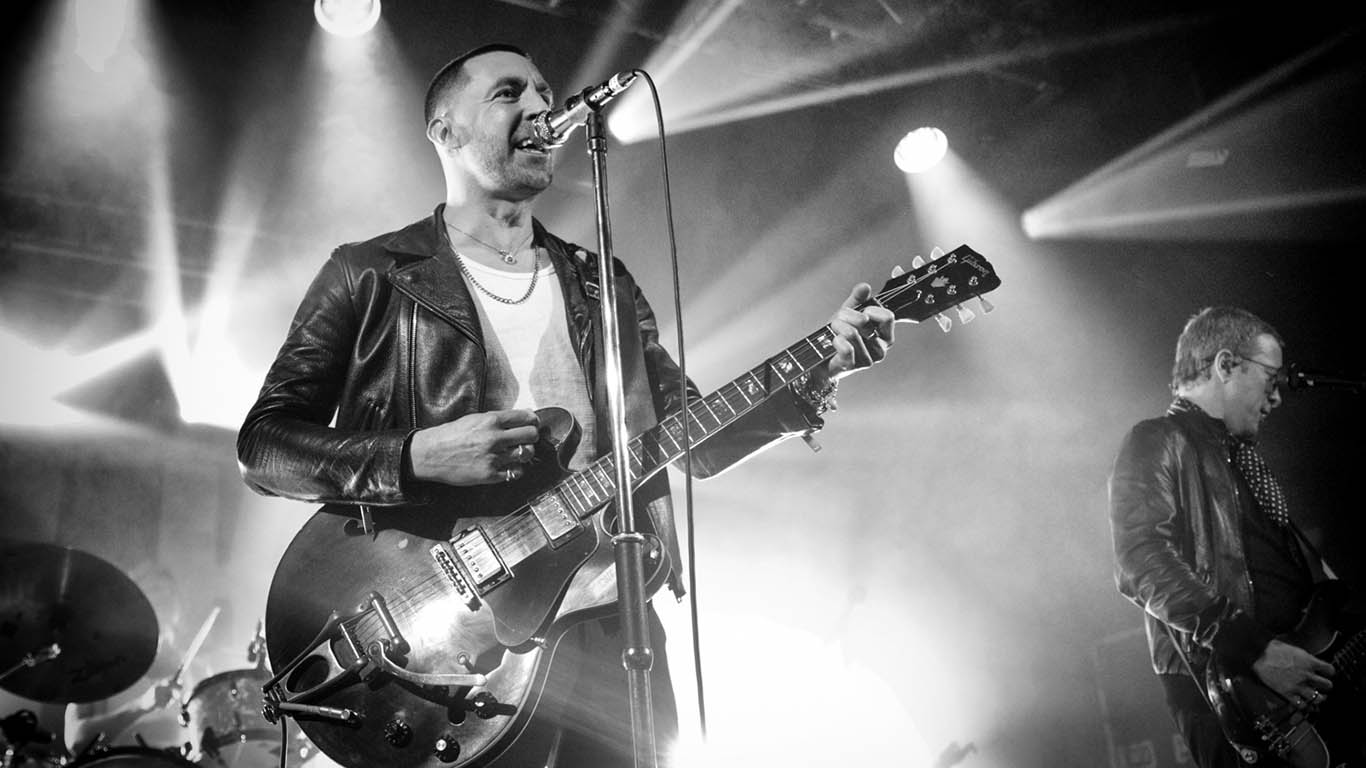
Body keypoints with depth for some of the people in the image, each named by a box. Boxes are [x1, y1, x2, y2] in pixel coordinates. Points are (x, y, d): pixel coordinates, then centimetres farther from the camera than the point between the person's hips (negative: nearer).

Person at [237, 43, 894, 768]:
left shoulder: (606, 285, 16)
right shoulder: (371, 274, 3)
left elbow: (697, 441, 14)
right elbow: (261, 443, -2)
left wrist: (814, 372, -2)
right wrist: (420, 457, -18)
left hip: (609, 624, 4)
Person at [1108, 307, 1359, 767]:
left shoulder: (1242, 457, 25)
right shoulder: (1158, 444, -5)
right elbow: (1143, 565, -20)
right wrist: (1256, 649, -24)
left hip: (1306, 676, 9)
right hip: (1221, 683, -8)